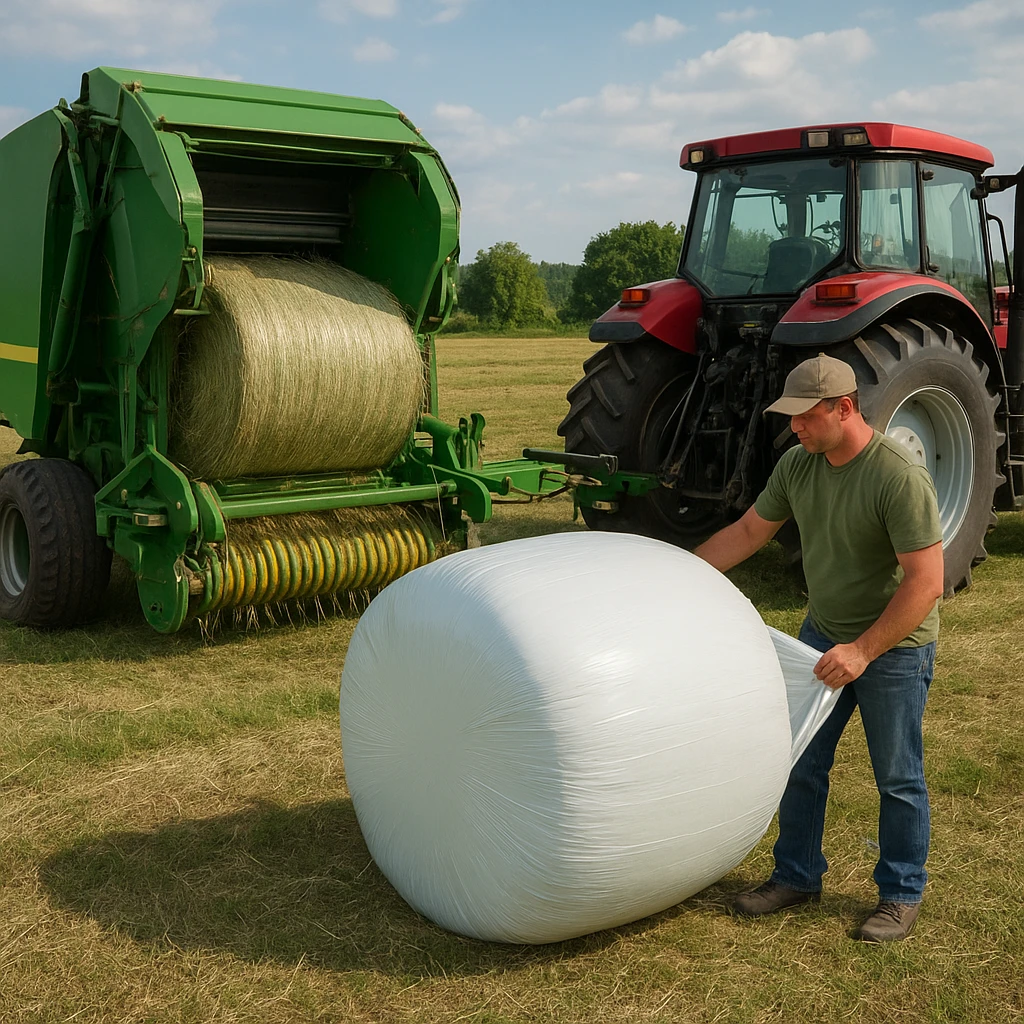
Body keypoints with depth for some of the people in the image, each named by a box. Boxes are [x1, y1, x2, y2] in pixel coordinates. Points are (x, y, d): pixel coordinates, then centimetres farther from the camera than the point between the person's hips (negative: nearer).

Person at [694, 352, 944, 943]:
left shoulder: (900, 478, -26)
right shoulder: (799, 464, -4)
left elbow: (926, 583, -26)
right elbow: (748, 532, 8)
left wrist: (863, 651, -29)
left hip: (894, 647, -6)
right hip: (823, 634, 7)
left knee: (898, 779, 8)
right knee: (801, 763, 13)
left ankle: (902, 894, 27)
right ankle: (798, 876, 31)